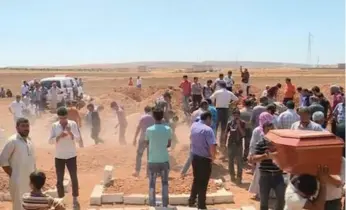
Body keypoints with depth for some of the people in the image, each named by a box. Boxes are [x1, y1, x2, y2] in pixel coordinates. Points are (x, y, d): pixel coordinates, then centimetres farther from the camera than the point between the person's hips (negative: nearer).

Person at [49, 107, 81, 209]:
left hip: (71, 156, -1)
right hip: (59, 156, 1)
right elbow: (50, 141, -6)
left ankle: (75, 199, 18)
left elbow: (78, 139, -8)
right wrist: (59, 136, -23)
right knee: (59, 179, 7)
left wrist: (70, 133, -25)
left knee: (74, 178, 4)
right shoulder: (54, 126, -5)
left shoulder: (73, 124, -7)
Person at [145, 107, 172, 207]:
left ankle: (152, 205, 17)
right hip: (164, 160, 2)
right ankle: (165, 204, 21)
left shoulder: (149, 130, -11)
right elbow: (169, 144, 4)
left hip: (153, 161, -1)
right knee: (165, 183, 16)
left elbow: (147, 143, 4)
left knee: (152, 184, 11)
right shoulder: (168, 129, -7)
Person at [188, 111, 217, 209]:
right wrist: (213, 157, -12)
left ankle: (191, 201, 31)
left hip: (194, 157, 7)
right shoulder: (208, 129, -20)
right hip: (204, 159, -7)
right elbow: (213, 146, -27)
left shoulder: (193, 126, 2)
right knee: (203, 182, 6)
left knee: (196, 180, 22)